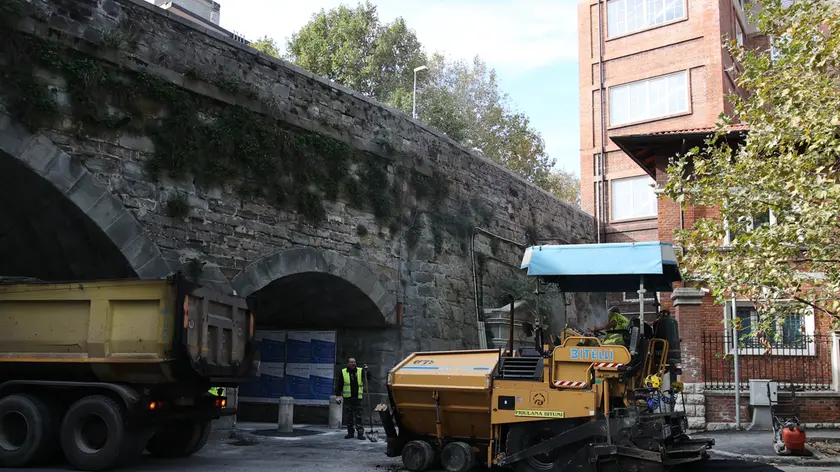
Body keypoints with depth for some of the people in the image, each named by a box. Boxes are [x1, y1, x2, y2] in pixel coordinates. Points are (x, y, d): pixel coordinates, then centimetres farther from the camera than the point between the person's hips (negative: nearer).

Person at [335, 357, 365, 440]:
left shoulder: (360, 371, 6)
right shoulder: (343, 372, 4)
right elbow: (339, 384, 6)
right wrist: (338, 395, 0)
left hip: (358, 398, 0)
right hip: (347, 398, 0)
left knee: (358, 416, -1)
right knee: (348, 416, 6)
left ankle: (360, 433, 1)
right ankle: (350, 433, 14)